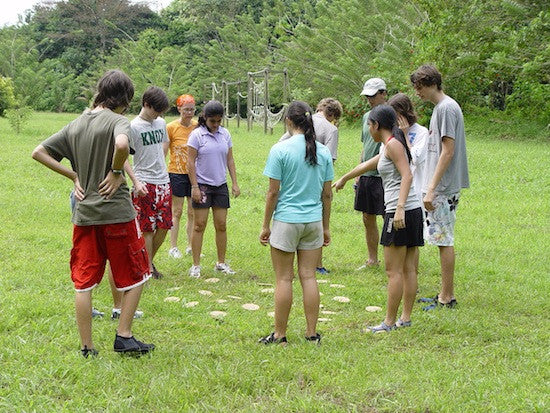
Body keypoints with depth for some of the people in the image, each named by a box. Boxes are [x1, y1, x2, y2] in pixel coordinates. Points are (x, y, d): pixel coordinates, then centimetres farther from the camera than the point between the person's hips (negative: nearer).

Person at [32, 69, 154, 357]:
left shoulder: (75, 125, 10)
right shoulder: (118, 121, -9)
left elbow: (38, 152, 11)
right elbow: (121, 144, -33)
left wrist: (75, 176, 9)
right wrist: (116, 172, -15)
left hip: (83, 214, 6)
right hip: (116, 212, -5)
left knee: (84, 282, 9)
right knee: (135, 277, 12)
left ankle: (86, 347, 12)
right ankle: (123, 336, 9)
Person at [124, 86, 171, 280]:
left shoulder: (161, 123, 8)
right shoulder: (134, 127, -12)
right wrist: (136, 182, -18)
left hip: (164, 182, 6)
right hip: (145, 185, -6)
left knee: (164, 226, 8)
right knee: (147, 228, -2)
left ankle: (150, 260, 27)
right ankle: (148, 268, 9)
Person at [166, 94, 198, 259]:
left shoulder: (198, 127, 3)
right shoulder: (171, 127, -7)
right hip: (177, 173, -4)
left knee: (193, 212, 9)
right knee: (177, 212, 2)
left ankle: (191, 246, 20)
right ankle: (173, 247, 11)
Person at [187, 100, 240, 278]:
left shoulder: (225, 134, 7)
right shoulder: (197, 135, -7)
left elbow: (230, 160, 12)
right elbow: (191, 162, -7)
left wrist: (234, 183, 6)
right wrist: (194, 187, -12)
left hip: (221, 185, 4)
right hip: (202, 185, -4)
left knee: (221, 225, 7)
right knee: (199, 225, -2)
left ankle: (221, 263, 17)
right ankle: (196, 265, 4)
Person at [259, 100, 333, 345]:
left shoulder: (280, 150, -10)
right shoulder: (323, 151, 4)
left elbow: (273, 192, -10)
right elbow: (327, 193, 8)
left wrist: (266, 225, -1)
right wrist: (325, 227, 16)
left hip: (286, 220, -4)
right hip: (314, 220, 4)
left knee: (284, 279, 4)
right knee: (308, 277, 10)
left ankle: (280, 335, 12)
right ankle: (312, 333, 14)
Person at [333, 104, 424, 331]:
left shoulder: (393, 144, -9)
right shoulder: (389, 146, 20)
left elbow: (407, 175, -20)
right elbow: (367, 165, 36)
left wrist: (400, 208, -28)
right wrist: (343, 179, 50)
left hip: (401, 212, -9)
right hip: (413, 211, 9)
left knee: (394, 271, -4)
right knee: (408, 268, 11)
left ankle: (389, 322, 1)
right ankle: (406, 318, 17)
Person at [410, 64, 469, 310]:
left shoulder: (447, 108, -13)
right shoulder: (439, 107, 16)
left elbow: (448, 151, -19)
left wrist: (431, 189, -21)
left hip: (443, 188, -10)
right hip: (440, 188, 10)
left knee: (444, 241, -5)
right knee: (443, 241, 12)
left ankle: (447, 298, 1)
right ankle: (445, 295, 19)